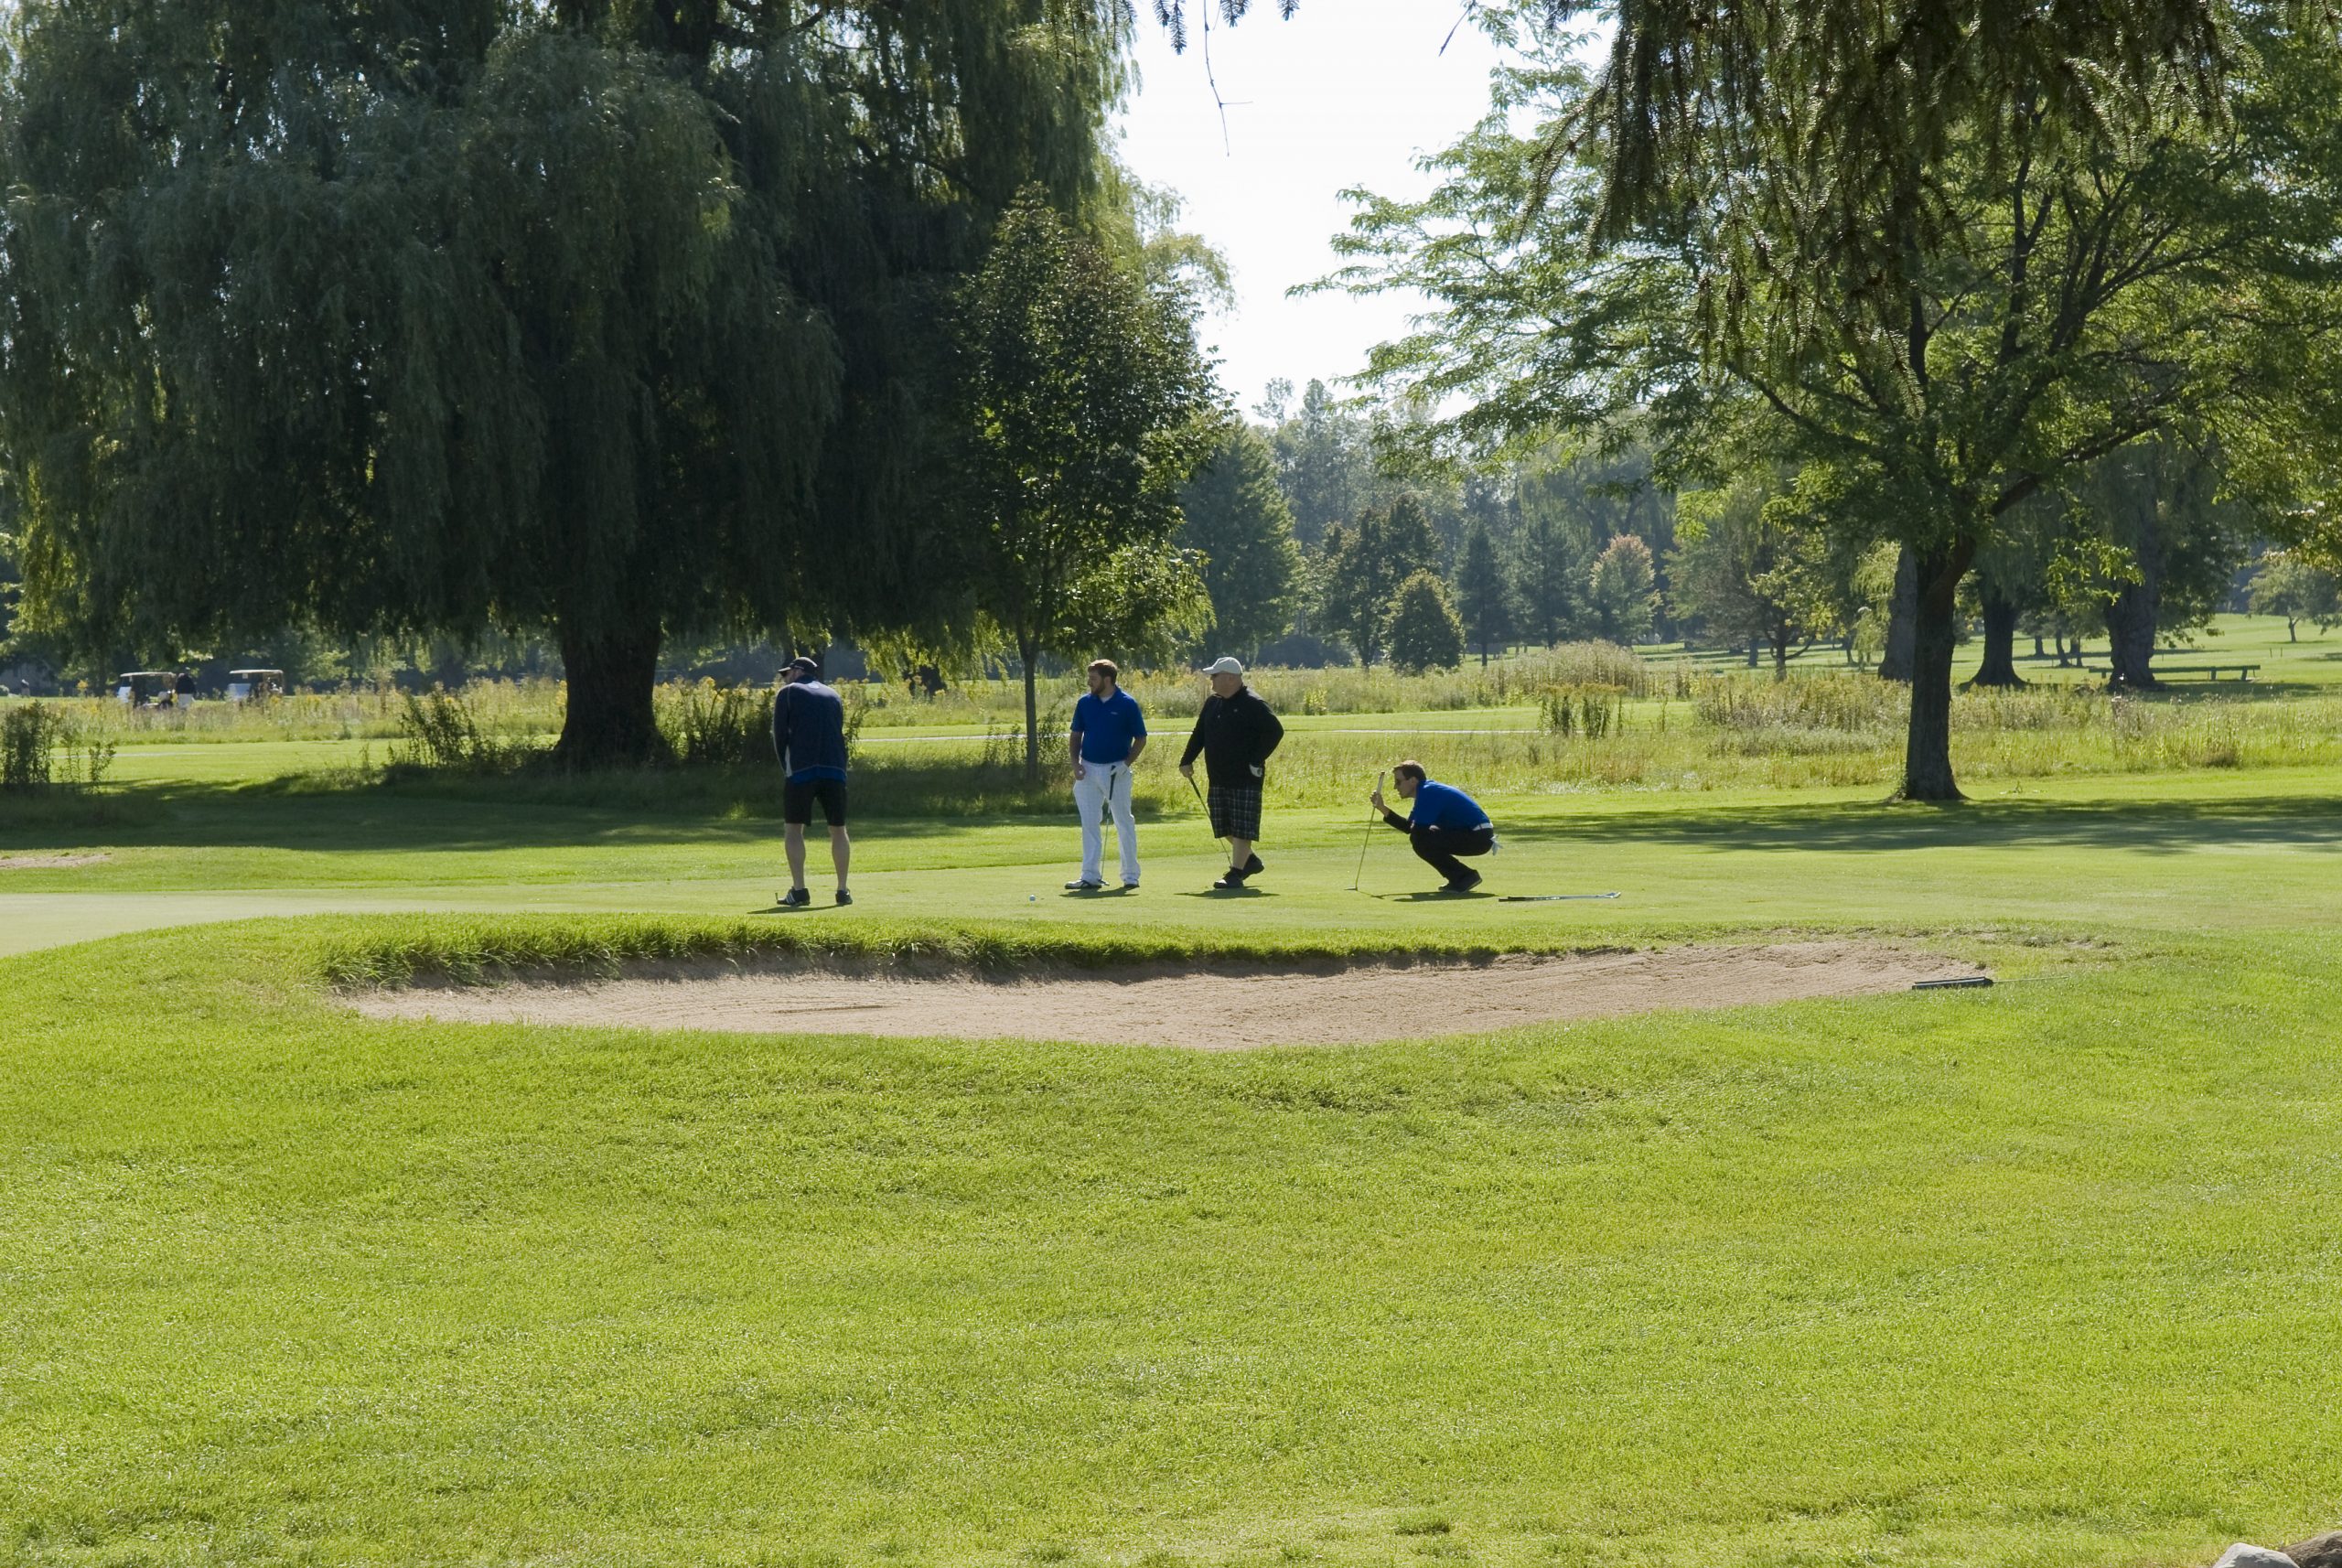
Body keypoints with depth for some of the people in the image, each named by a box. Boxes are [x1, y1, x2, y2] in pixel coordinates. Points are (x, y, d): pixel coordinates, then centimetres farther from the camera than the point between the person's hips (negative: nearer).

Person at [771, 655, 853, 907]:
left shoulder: (788, 693, 7)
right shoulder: (834, 697, 20)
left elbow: (780, 736, 2)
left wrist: (787, 768, 12)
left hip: (801, 771, -4)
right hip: (835, 771, 4)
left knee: (793, 829, 3)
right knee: (838, 830, 10)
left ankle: (799, 891, -6)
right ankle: (843, 891, 7)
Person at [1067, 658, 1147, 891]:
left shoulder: (1127, 704, -7)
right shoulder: (1085, 703, 5)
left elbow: (1141, 739, -3)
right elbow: (1077, 734, 12)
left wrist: (1126, 763, -14)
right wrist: (1075, 762, -2)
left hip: (1116, 771, -4)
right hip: (1088, 770, 4)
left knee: (1124, 824, 3)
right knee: (1089, 825, 3)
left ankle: (1131, 876, 11)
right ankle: (1091, 877, 6)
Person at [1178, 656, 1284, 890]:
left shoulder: (1252, 704, -11)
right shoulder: (1213, 703, 12)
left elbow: (1275, 731, -13)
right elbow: (1199, 734, 19)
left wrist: (1256, 761, -14)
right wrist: (1187, 761, 10)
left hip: (1245, 778, -8)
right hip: (1218, 778, 8)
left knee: (1242, 828, -7)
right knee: (1225, 826, 13)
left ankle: (1235, 874, -6)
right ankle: (1249, 861, 30)